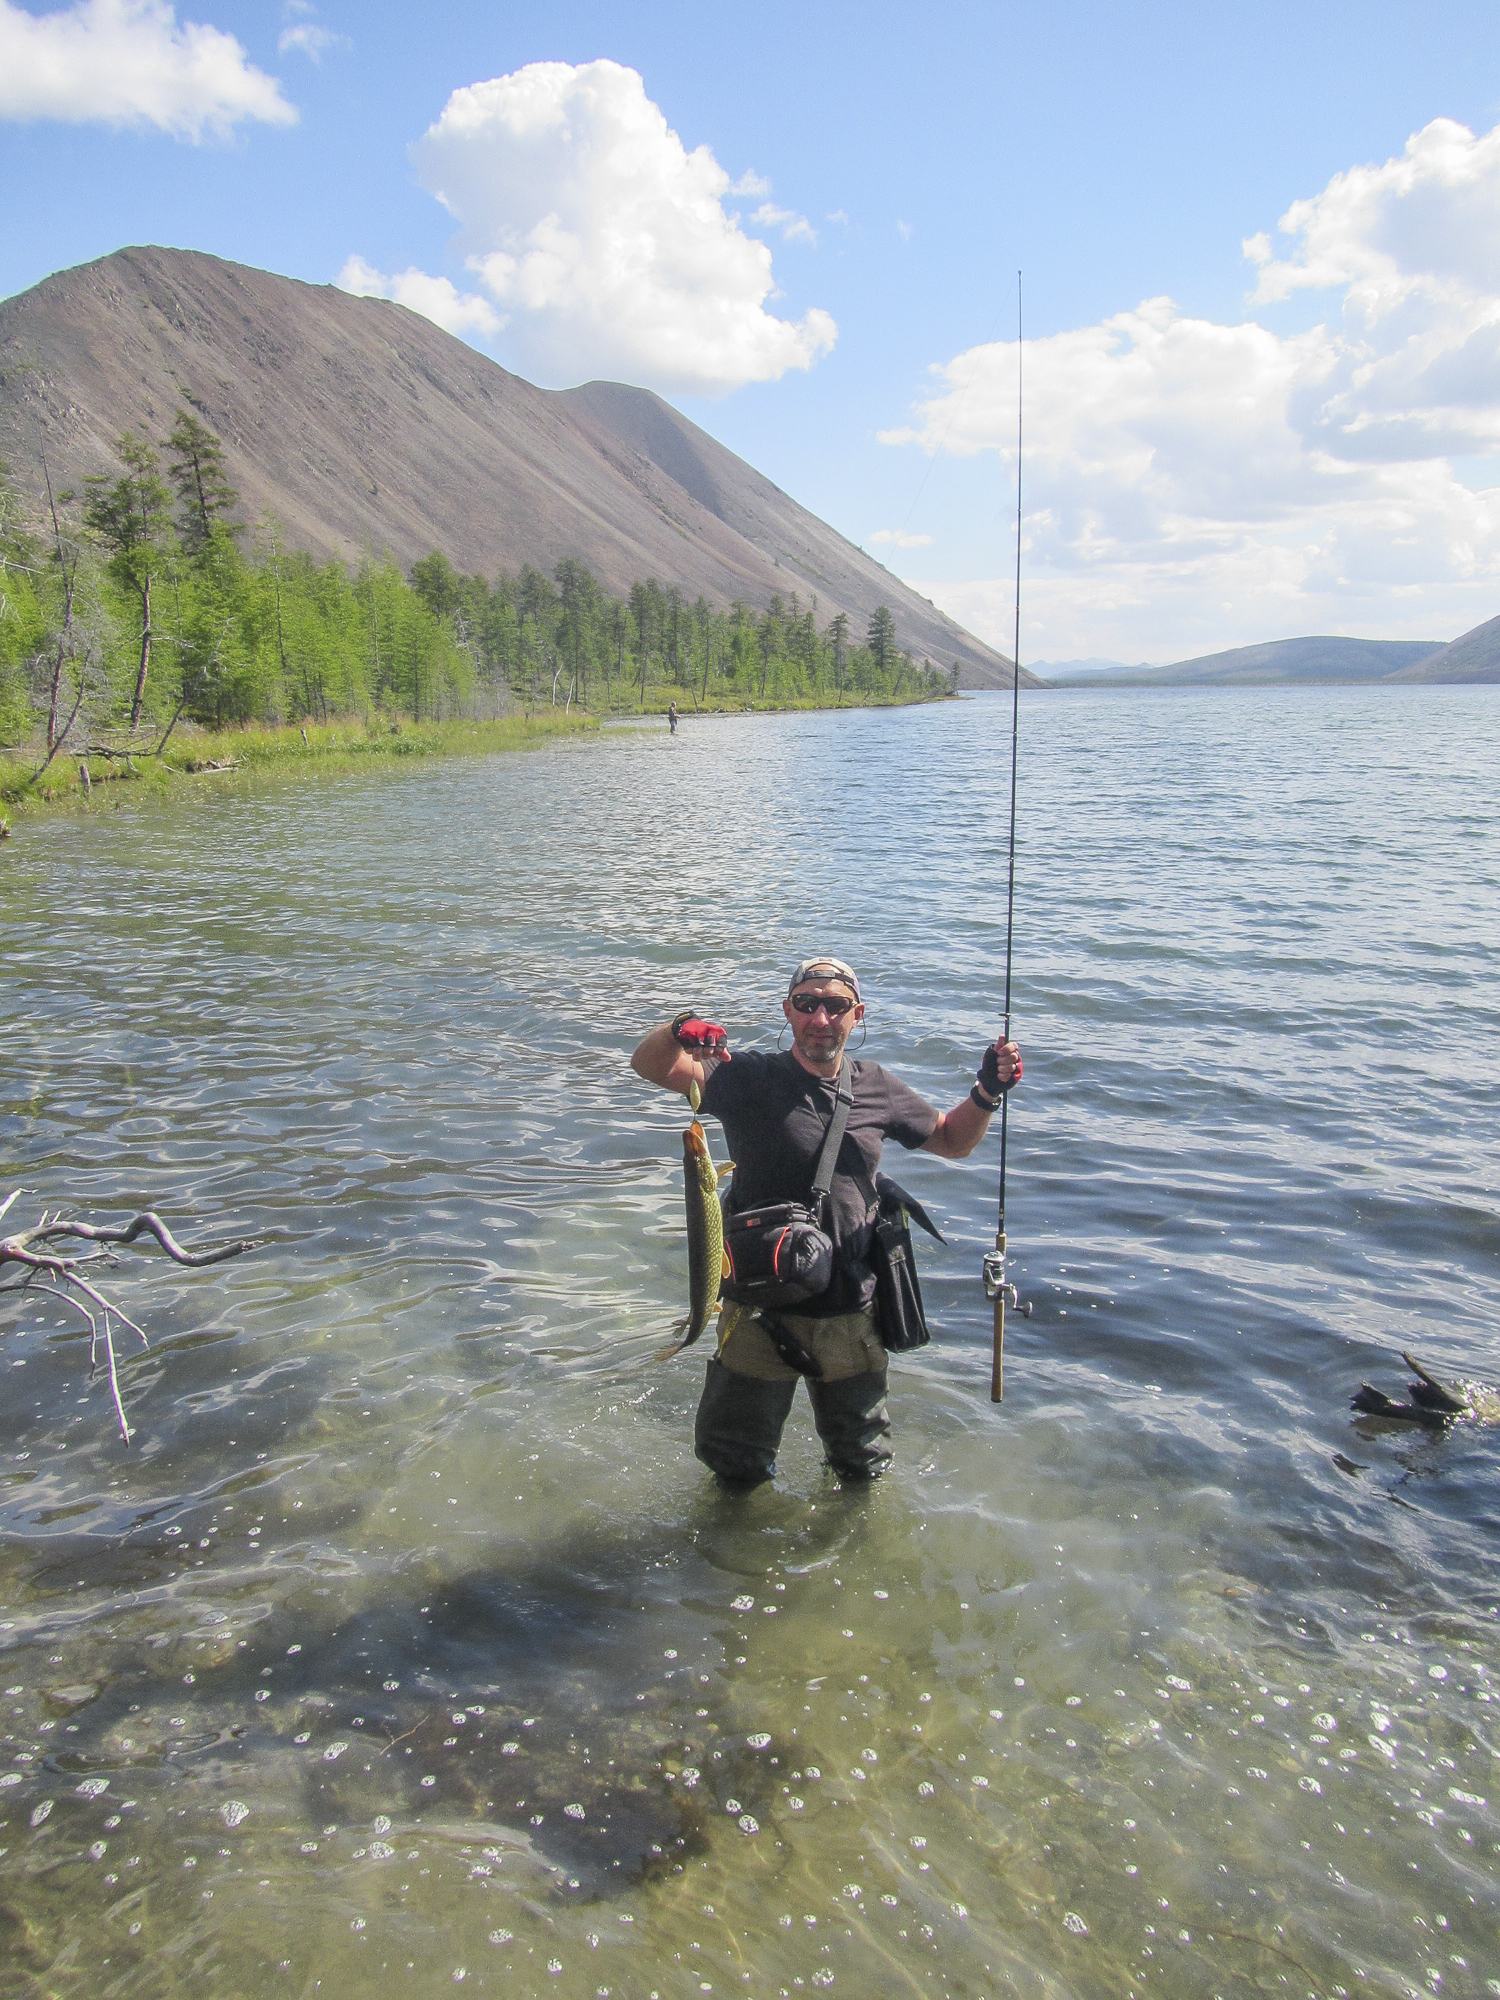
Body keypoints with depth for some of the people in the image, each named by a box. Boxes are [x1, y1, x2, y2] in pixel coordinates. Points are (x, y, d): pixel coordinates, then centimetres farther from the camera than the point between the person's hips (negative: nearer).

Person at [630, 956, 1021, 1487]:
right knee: (736, 1466, 16)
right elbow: (649, 1065, -21)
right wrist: (679, 1032, -43)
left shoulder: (878, 1089, 2)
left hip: (851, 1313, 3)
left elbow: (952, 1141, 16)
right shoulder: (751, 1078, -10)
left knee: (863, 1466, 23)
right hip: (762, 1310, -3)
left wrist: (988, 1090, -2)